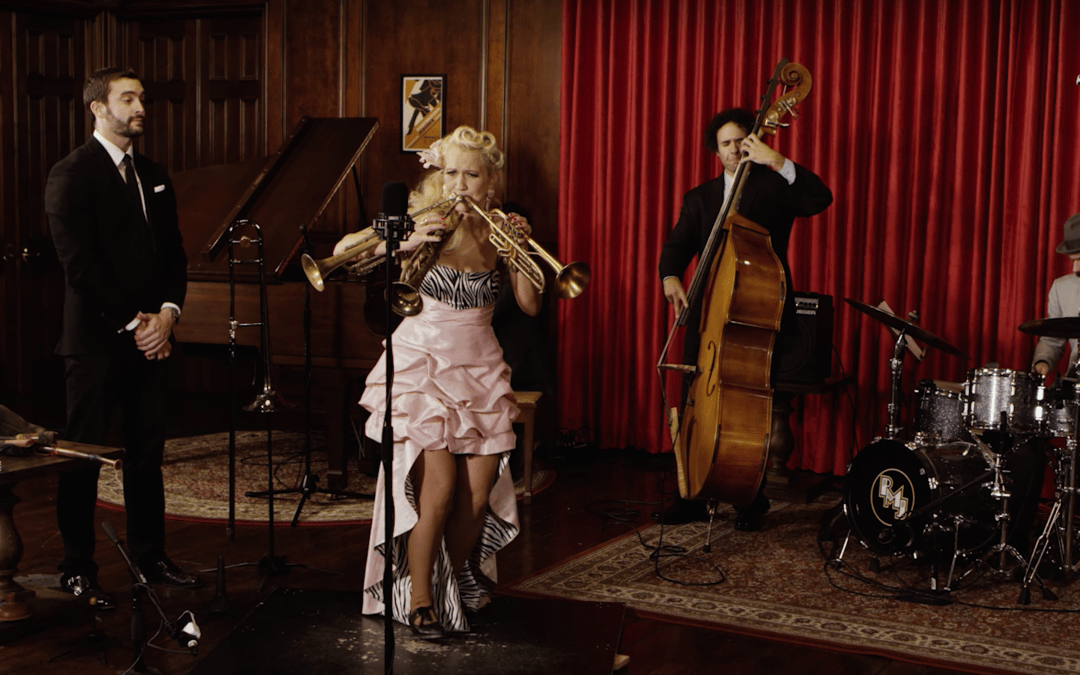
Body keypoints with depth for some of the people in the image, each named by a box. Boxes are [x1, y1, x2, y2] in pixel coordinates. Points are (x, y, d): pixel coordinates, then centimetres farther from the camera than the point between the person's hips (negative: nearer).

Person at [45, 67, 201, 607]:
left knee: (147, 453, 11)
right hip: (96, 339, -6)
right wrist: (132, 322, -14)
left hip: (149, 335, 7)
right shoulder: (71, 175, -7)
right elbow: (80, 264, -14)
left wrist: (167, 313, -2)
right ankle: (76, 568, 12)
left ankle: (149, 557, 22)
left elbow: (173, 253, 14)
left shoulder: (153, 176, 15)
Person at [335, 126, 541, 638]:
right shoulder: (425, 222, -6)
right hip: (424, 363, -3)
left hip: (479, 368, 4)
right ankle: (417, 596, 4)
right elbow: (343, 250, -14)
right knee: (440, 486, -14)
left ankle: (455, 586, 26)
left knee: (478, 493, 0)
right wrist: (403, 244, -29)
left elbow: (530, 305, -1)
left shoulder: (495, 231, 3)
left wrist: (521, 249, -14)